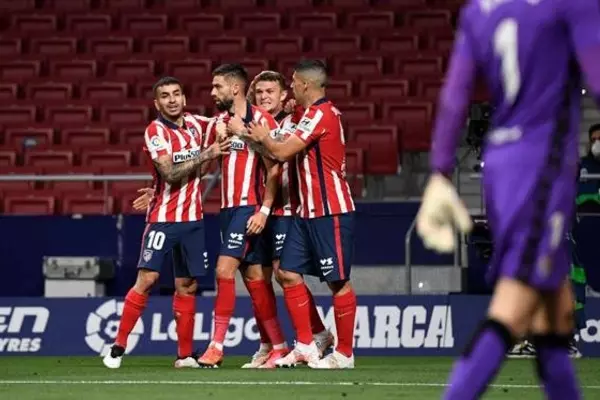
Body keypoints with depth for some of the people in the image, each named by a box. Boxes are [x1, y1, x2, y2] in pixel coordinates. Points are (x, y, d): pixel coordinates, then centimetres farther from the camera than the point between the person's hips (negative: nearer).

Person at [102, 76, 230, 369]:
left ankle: (185, 355, 11)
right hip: (163, 218, -5)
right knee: (146, 279, -12)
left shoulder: (195, 123, 7)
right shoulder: (156, 131, -10)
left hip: (193, 218, 5)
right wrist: (206, 155, -18)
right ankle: (118, 347, -6)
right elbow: (171, 174, -20)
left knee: (187, 286, 7)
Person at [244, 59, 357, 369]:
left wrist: (263, 137, 2)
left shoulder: (321, 114, -15)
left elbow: (282, 152, -15)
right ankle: (305, 347, 10)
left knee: (338, 281, -3)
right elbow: (291, 152, 22)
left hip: (331, 211, -10)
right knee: (288, 274, 6)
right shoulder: (312, 114, 16)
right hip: (308, 212, 10)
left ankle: (344, 353, 4)